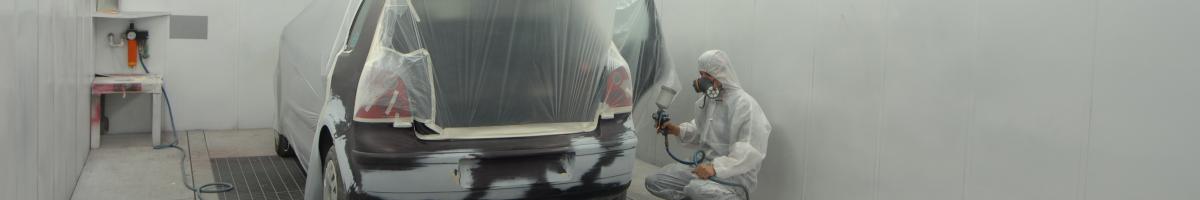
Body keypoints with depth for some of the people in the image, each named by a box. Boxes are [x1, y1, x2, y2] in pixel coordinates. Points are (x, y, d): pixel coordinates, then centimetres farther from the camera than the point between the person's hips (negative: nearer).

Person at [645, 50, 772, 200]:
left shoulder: (744, 104, -17)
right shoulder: (707, 99, 11)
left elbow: (752, 151, -26)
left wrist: (716, 167, -33)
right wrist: (678, 130, 5)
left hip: (735, 174, -8)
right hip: (705, 164, 8)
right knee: (654, 182, -2)